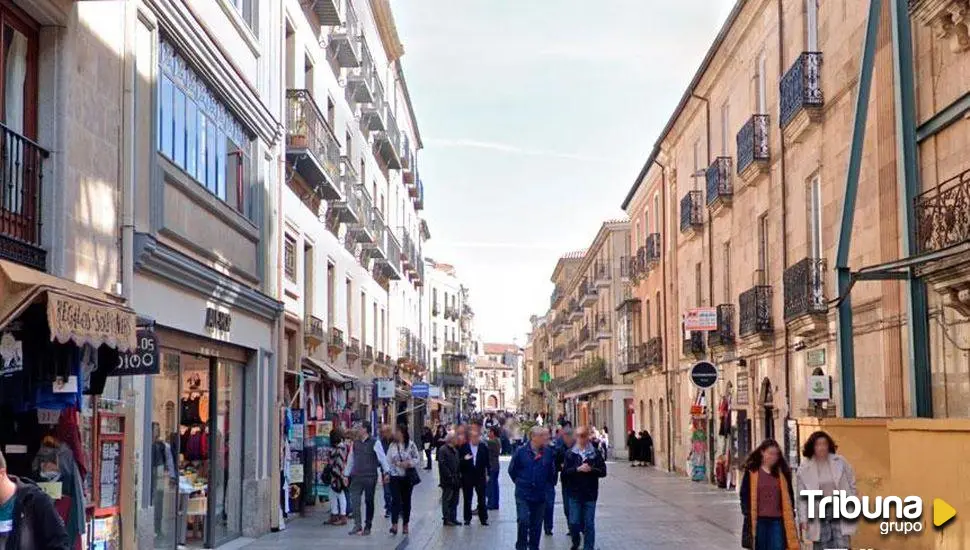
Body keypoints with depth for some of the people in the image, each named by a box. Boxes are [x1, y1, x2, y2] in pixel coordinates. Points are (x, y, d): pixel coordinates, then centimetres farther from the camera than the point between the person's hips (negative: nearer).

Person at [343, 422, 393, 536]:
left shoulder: (375, 443, -5)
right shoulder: (355, 444, 11)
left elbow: (382, 458, -8)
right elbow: (350, 460, 18)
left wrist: (386, 472, -16)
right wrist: (346, 474, 17)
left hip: (370, 477, -4)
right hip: (356, 477, 4)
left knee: (369, 501, 5)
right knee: (354, 500, -8)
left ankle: (367, 527, 15)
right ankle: (357, 525, -4)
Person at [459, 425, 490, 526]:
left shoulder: (483, 447, 1)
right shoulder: (463, 447, -3)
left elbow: (487, 461, 6)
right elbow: (459, 461, 0)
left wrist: (487, 474, 5)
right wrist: (464, 459, -20)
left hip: (480, 476, 1)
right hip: (467, 477, 0)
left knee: (482, 499, 4)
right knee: (467, 499, 7)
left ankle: (483, 518, 12)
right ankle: (467, 518, 17)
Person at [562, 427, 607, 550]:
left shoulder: (596, 453, 1)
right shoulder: (570, 453, 2)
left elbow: (603, 471, -2)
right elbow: (565, 472, -5)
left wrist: (591, 469, -19)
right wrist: (578, 469, -20)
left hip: (590, 494, 0)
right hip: (574, 494, 0)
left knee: (589, 524, 3)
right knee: (574, 522, 3)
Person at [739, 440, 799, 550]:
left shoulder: (781, 472, 8)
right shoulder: (752, 472, -1)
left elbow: (788, 496, 13)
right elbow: (744, 494, 0)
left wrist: (791, 515, 7)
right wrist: (747, 514, -8)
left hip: (777, 520, 2)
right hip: (758, 520, -2)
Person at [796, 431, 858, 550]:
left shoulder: (840, 462, -1)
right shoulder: (804, 469, -3)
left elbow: (852, 485, 8)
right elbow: (802, 497, 0)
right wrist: (803, 519, -4)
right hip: (818, 516, 0)